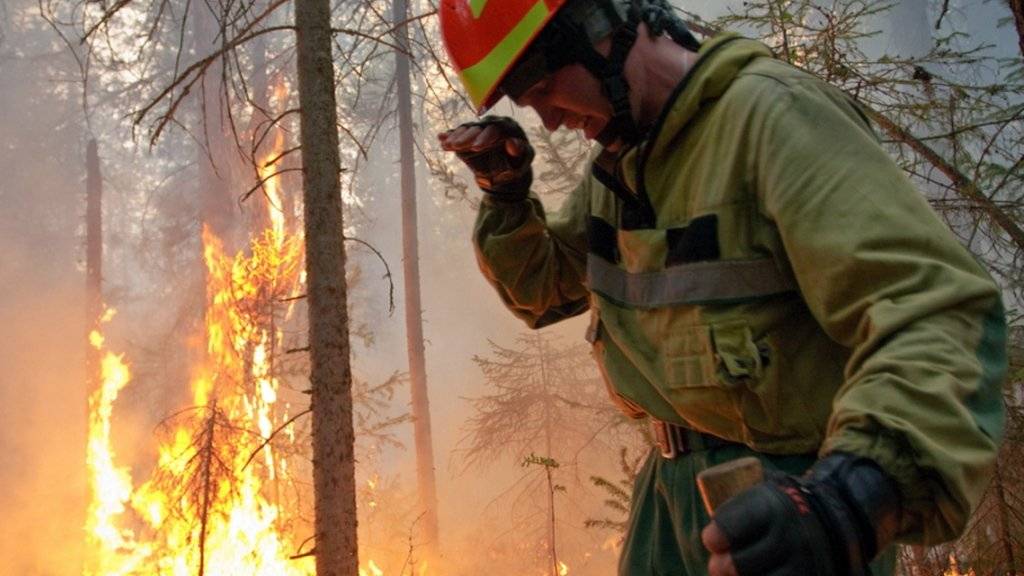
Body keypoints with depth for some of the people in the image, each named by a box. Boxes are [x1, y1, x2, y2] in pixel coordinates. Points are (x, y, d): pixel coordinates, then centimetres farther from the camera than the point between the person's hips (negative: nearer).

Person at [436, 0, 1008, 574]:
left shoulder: (770, 112, -19)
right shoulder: (618, 164, 7)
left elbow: (938, 313, -29)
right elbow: (542, 289, 20)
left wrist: (853, 500, -46)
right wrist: (506, 192, 1)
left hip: (791, 494, -7)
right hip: (673, 482, 8)